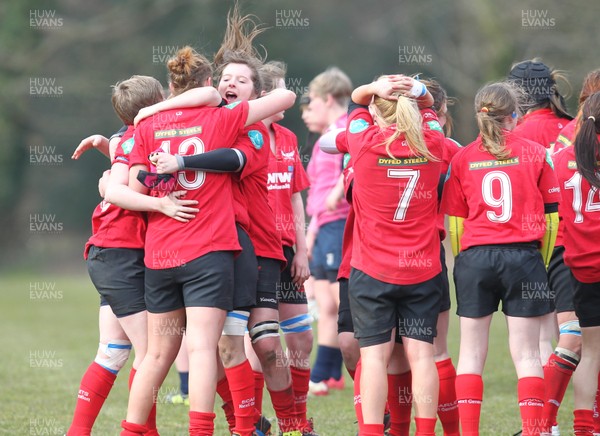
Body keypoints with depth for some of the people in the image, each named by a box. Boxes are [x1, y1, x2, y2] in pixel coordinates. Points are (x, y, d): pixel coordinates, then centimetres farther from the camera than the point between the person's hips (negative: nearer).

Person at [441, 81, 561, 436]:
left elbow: (455, 222, 4)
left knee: (472, 352, 8)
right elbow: (550, 217, 3)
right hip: (524, 257, -1)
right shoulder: (536, 154, 2)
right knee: (527, 353, 3)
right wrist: (542, 261, 12)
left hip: (474, 259, 1)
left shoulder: (462, 158, 4)